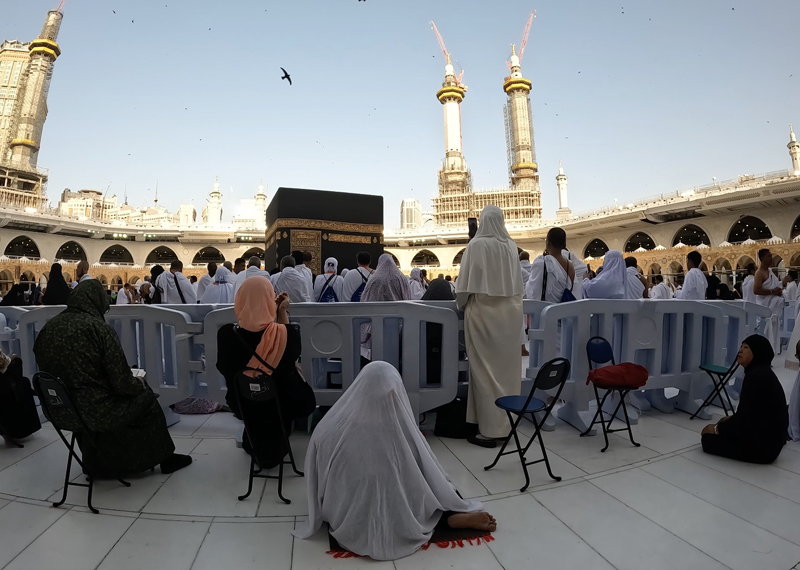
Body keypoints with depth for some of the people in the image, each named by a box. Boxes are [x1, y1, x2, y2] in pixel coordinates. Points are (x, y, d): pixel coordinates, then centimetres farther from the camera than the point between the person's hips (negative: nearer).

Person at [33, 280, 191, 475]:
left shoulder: (48, 327, 0)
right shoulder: (98, 328, -17)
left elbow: (45, 369, 10)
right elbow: (122, 382, -17)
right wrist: (139, 385, 4)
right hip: (95, 411, -6)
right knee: (146, 397, 14)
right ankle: (165, 457, 28)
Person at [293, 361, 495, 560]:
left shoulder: (329, 430, -19)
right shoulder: (402, 429, -22)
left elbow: (315, 479, -3)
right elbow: (434, 477, -6)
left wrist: (325, 515, 16)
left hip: (347, 527, 1)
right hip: (397, 526, 0)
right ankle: (455, 517, 12)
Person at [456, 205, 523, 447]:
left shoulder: (477, 244, -10)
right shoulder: (511, 245, 5)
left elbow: (466, 282, -8)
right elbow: (518, 282, 10)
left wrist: (461, 304, 8)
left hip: (484, 311, -6)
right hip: (510, 311, 6)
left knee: (486, 369, -1)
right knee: (507, 367, 12)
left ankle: (490, 429, 3)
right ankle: (506, 422, 23)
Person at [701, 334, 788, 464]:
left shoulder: (755, 376, -22)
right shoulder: (763, 373, 9)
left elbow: (744, 417, -20)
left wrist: (717, 428, -8)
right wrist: (732, 419, 14)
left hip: (762, 445, -10)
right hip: (769, 439, 10)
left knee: (708, 439, -7)